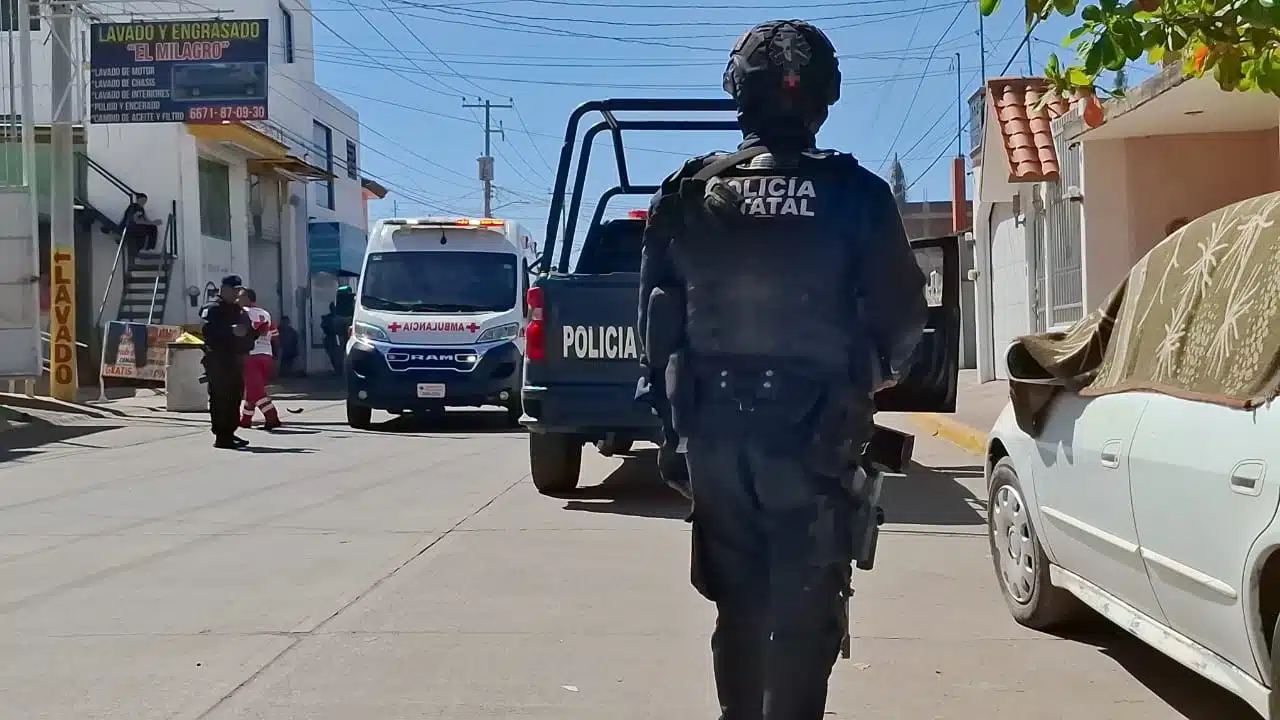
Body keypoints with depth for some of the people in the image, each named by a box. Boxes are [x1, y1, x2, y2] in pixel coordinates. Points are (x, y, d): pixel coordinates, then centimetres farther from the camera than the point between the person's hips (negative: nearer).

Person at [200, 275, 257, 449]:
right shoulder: (212, 309, -5)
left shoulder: (240, 311, 21)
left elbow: (251, 332, 25)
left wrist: (249, 331, 2)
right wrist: (231, 331, -27)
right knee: (220, 399, -8)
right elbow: (208, 331, -21)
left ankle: (229, 433, 18)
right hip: (218, 361, -8)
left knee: (235, 398, 10)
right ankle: (221, 436, -8)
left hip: (236, 360, 8)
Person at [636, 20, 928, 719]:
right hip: (815, 432, -3)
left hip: (714, 429, 3)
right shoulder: (854, 194, -8)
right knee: (804, 609, 6)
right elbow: (900, 315, -1)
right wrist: (863, 381, 18)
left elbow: (655, 315, 4)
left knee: (737, 600, 19)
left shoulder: (688, 193, 0)